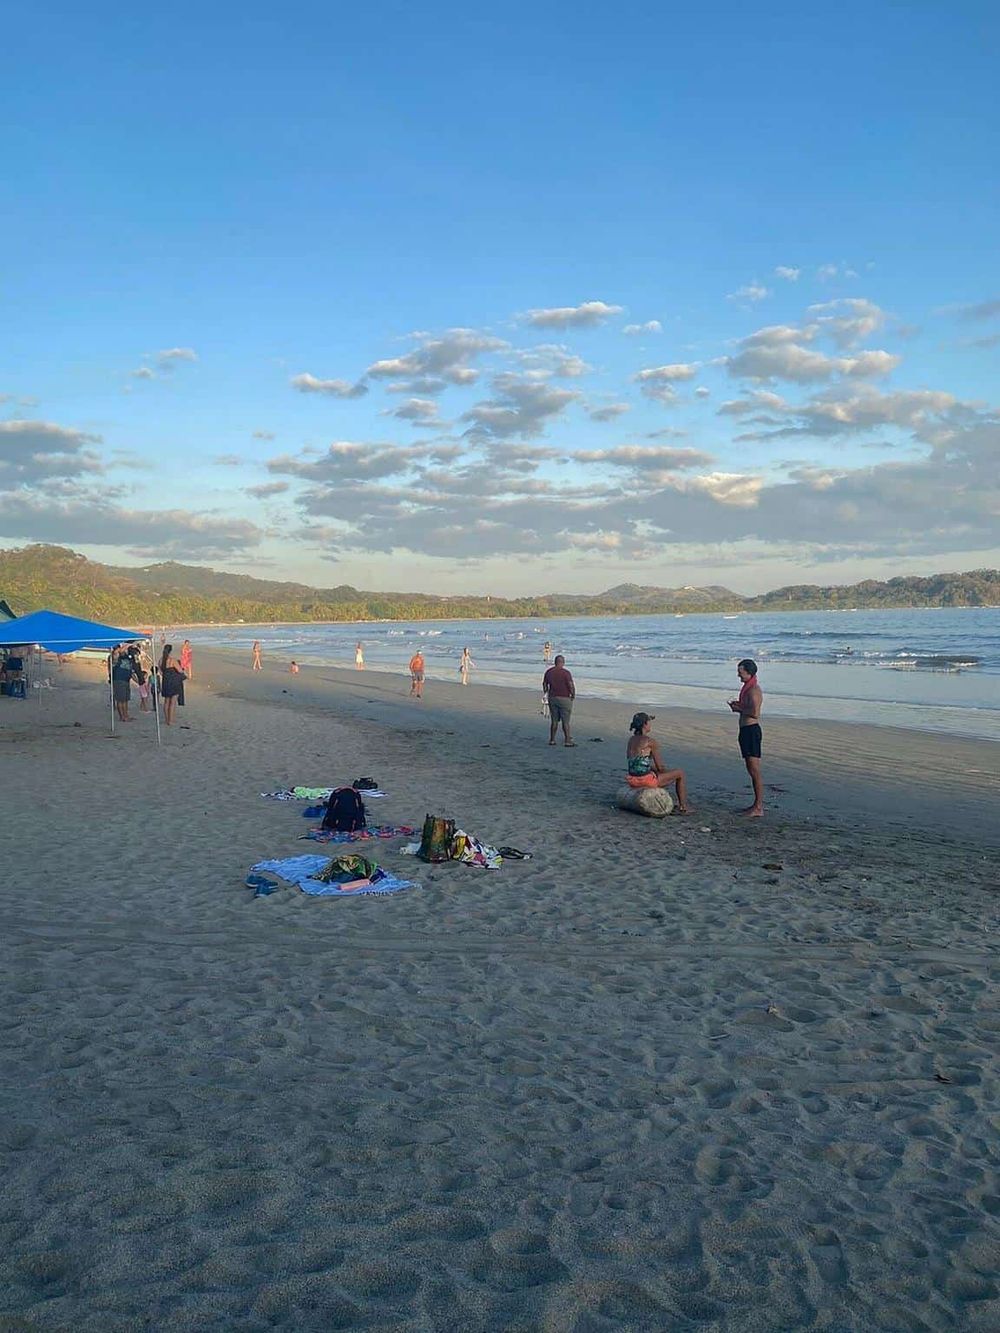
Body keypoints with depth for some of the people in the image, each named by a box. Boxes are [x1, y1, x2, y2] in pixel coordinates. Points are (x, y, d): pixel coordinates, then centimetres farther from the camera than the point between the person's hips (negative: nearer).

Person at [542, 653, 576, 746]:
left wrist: (546, 695, 25)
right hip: (564, 699, -5)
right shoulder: (565, 673, -14)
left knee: (554, 720, 13)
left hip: (552, 698, 5)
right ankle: (567, 740, 5)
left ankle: (552, 740, 16)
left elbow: (544, 684, 11)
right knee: (565, 721, 2)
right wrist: (573, 695, 1)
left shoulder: (548, 672, 2)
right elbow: (571, 686, -16)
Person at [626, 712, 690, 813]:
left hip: (631, 780, 7)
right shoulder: (651, 742, -14)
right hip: (646, 780, -7)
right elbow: (660, 767, -11)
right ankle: (683, 808, 19)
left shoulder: (631, 739, 7)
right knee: (680, 773, 13)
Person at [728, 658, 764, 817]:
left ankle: (758, 807, -4)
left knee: (755, 771, -7)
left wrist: (739, 709, -11)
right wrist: (738, 706, 7)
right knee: (751, 770, 14)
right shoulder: (747, 688, 17)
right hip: (745, 731, 11)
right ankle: (757, 804, 20)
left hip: (752, 731, -11)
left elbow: (755, 713, -26)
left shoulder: (754, 690, -15)